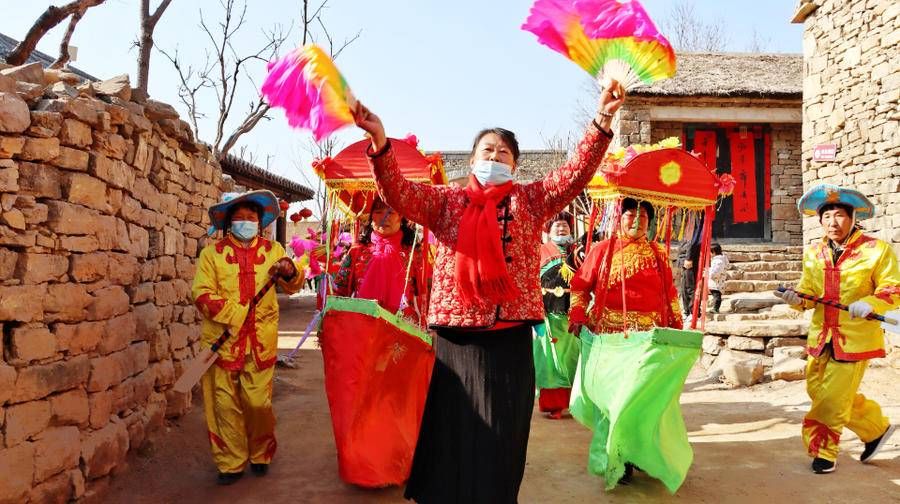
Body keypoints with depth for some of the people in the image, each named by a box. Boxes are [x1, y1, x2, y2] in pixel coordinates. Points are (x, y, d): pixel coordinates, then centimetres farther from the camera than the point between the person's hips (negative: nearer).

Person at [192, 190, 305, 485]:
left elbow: (294, 286, 11)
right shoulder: (213, 253, 5)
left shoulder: (272, 250, 12)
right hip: (222, 341, -1)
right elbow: (202, 294, -5)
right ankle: (231, 463, 19)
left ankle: (260, 455, 28)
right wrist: (235, 315, -18)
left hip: (261, 343, 1)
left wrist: (289, 271, -13)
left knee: (258, 403, 5)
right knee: (225, 405, 3)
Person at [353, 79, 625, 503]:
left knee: (503, 433, 9)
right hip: (456, 333, 0)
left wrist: (602, 121, -19)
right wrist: (379, 141, -23)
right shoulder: (447, 202, 9)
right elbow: (399, 194, -6)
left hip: (510, 334, 0)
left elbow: (575, 174, -4)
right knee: (453, 428, 9)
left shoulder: (530, 201, 9)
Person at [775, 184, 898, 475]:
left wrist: (869, 303, -24)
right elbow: (809, 292, 10)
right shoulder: (813, 253, 8)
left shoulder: (876, 250, -6)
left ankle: (823, 452, 16)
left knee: (832, 397, -2)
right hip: (821, 336, 6)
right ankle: (875, 427, 34)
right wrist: (796, 298, -12)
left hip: (855, 338, -5)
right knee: (817, 390, 11)